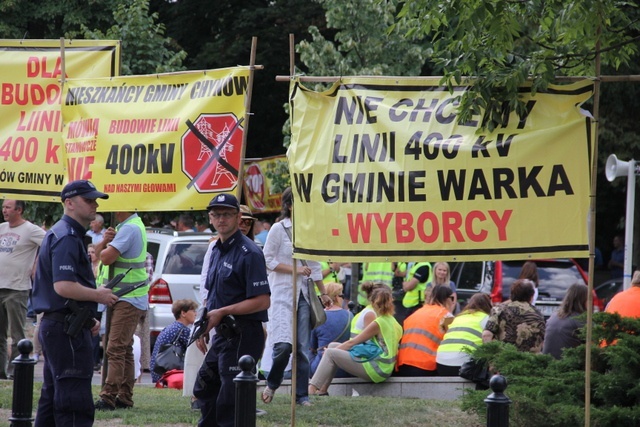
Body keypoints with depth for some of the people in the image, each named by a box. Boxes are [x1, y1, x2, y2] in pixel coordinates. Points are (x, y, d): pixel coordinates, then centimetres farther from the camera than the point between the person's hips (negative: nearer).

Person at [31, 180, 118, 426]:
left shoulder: (64, 234, 19)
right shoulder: (67, 237, -15)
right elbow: (63, 286, -26)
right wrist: (98, 295, -13)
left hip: (53, 326, 11)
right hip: (68, 330, -11)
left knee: (52, 400, 15)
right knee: (75, 404, -11)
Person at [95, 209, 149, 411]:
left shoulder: (130, 228, -17)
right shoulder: (124, 226, 16)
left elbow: (107, 257, -24)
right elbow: (98, 251, 15)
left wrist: (105, 248, -1)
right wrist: (105, 241, -7)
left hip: (129, 299, -11)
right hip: (121, 296, 11)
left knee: (116, 348, -15)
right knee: (124, 349, 13)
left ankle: (108, 397, -20)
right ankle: (124, 397, 18)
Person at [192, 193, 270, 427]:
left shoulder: (249, 253, -15)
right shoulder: (217, 250, 13)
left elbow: (262, 301, -20)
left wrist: (222, 312, -19)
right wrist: (204, 326, 13)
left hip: (242, 337, -10)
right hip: (222, 335, 10)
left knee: (230, 401, -8)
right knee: (204, 390, 19)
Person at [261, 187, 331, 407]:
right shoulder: (279, 229, -3)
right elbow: (268, 260, -6)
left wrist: (323, 292, 19)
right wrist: (296, 269, -12)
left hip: (303, 293, 5)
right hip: (282, 293, -5)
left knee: (303, 347, 2)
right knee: (284, 345, -16)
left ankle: (302, 395, 7)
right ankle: (272, 384, 9)